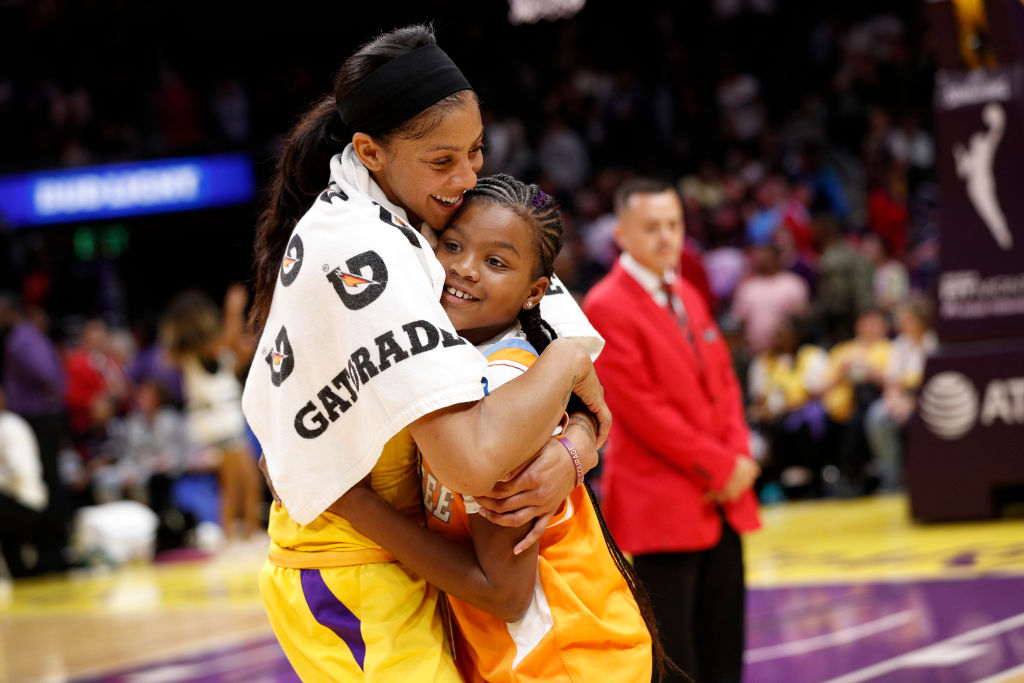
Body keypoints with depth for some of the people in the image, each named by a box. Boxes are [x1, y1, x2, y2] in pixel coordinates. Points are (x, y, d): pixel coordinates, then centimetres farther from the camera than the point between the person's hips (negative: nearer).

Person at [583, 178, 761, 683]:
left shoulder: (688, 296, 16)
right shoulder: (606, 307, -10)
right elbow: (642, 409, -15)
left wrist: (739, 457, -1)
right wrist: (720, 466, -12)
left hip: (723, 501, 8)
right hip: (661, 505, -8)